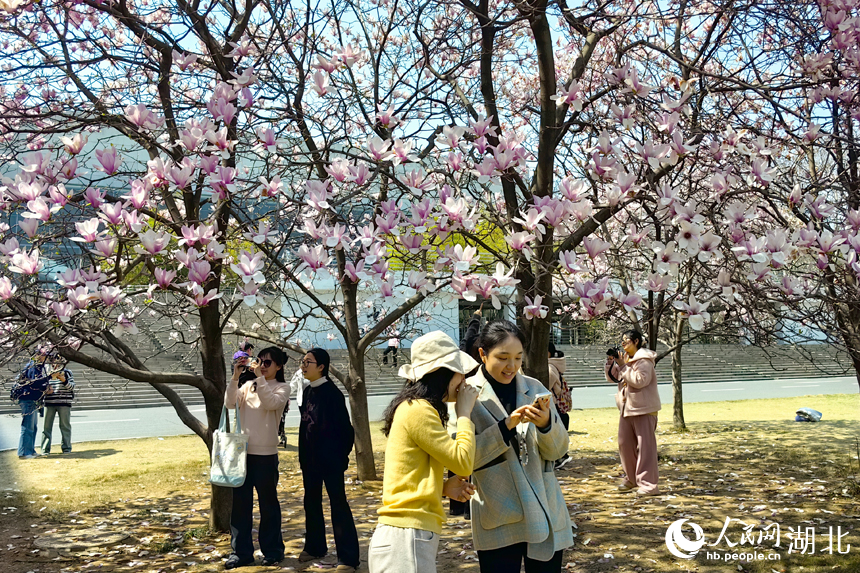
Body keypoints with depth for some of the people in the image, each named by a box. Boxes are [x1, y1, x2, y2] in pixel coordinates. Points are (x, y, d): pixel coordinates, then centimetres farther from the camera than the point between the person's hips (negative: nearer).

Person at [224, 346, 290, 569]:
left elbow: (271, 403, -19)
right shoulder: (248, 385, 9)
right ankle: (241, 551, 17)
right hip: (242, 451, 4)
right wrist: (235, 377, -12)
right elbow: (229, 403, -4)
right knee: (240, 503, 7)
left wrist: (260, 377, -20)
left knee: (268, 503, 6)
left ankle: (272, 551, 19)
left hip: (265, 454, -4)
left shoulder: (281, 388, 0)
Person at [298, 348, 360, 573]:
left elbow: (345, 428, -12)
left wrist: (342, 457, -11)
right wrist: (303, 457, 13)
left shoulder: (332, 393, -14)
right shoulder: (307, 392, 8)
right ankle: (315, 546, 33)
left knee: (338, 505, -4)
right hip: (310, 458, 8)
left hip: (330, 459, -8)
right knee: (311, 502, 17)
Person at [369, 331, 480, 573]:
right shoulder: (419, 410, -13)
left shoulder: (413, 408, 17)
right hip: (408, 537, -10)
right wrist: (464, 414, -4)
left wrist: (444, 488, 5)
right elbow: (463, 462, -15)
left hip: (407, 535, 10)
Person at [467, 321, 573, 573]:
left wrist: (546, 423, -18)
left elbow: (557, 450, 3)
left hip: (545, 514, 3)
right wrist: (506, 426, -22)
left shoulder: (535, 389, 5)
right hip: (498, 522, -3)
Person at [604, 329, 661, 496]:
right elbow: (612, 377, 19)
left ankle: (649, 484, -7)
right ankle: (631, 478, 27)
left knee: (645, 446, -8)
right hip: (627, 408, 9)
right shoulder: (625, 358, 14)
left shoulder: (644, 360, -12)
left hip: (644, 409, -9)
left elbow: (640, 380, -25)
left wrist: (623, 366, -21)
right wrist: (610, 363, 2)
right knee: (624, 444, 13)